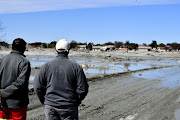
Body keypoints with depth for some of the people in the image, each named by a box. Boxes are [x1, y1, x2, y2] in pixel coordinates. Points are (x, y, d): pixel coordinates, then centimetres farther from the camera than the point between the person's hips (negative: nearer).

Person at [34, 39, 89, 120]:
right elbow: (83, 88, -6)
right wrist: (76, 101, 10)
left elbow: (38, 86, -1)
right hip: (69, 107, -1)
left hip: (50, 107, 1)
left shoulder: (46, 66, -2)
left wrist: (44, 101, 12)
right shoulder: (76, 67, -5)